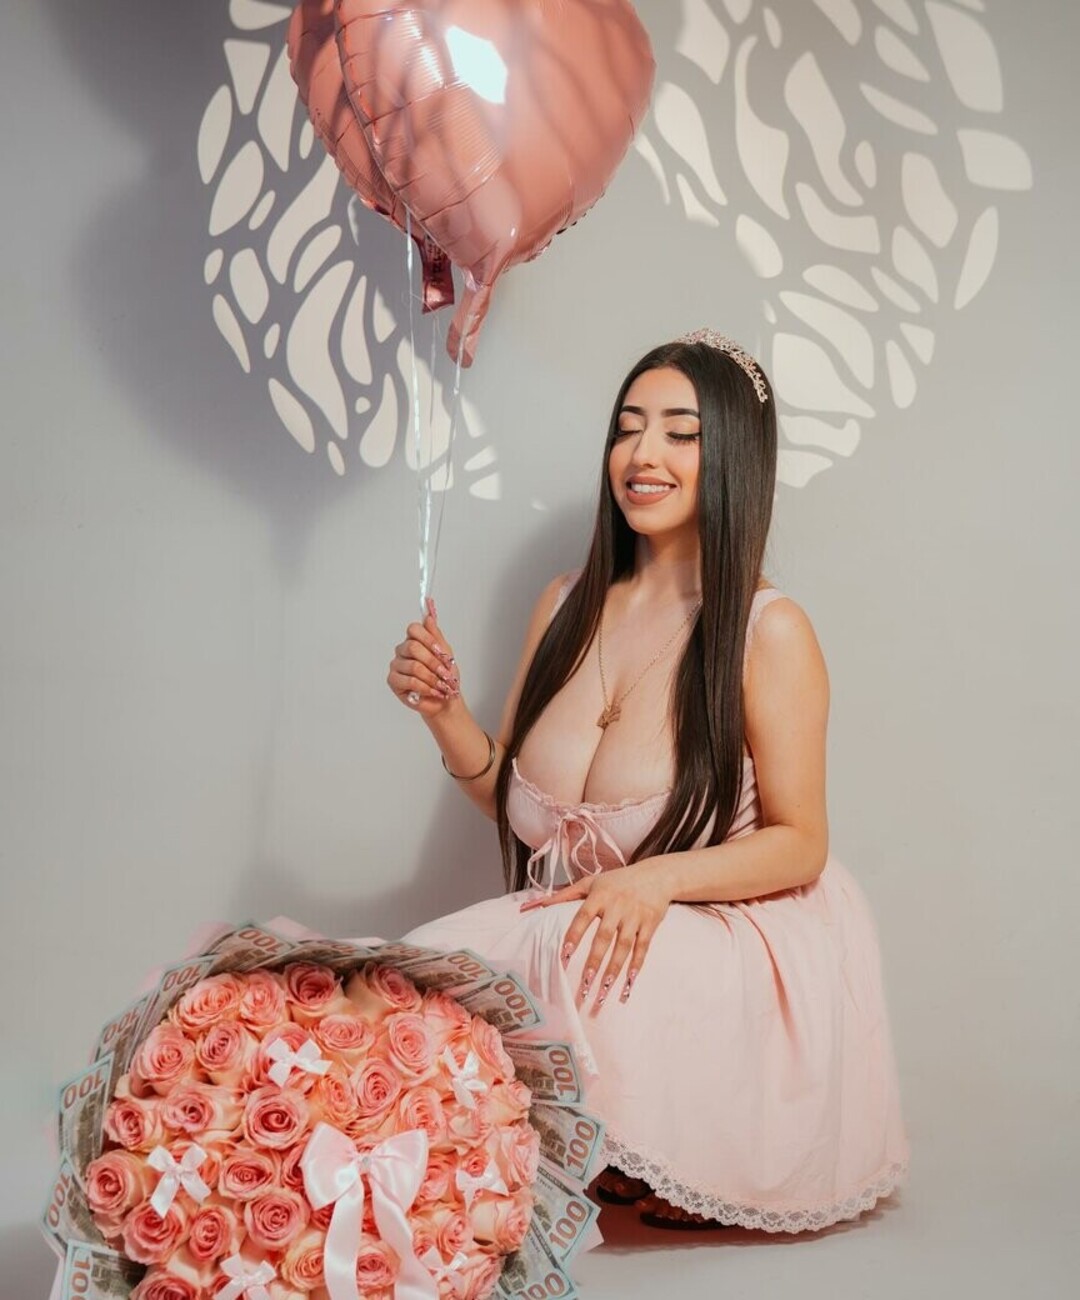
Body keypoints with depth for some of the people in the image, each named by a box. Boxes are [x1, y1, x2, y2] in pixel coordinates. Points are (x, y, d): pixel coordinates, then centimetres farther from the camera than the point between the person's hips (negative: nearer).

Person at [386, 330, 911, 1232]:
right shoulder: (569, 606, 7)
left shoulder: (769, 632, -12)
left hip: (728, 945, -5)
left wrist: (658, 880, -25)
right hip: (563, 924, 5)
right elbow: (511, 798, 14)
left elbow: (800, 843, -9)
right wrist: (444, 713, -5)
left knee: (571, 961, -34)